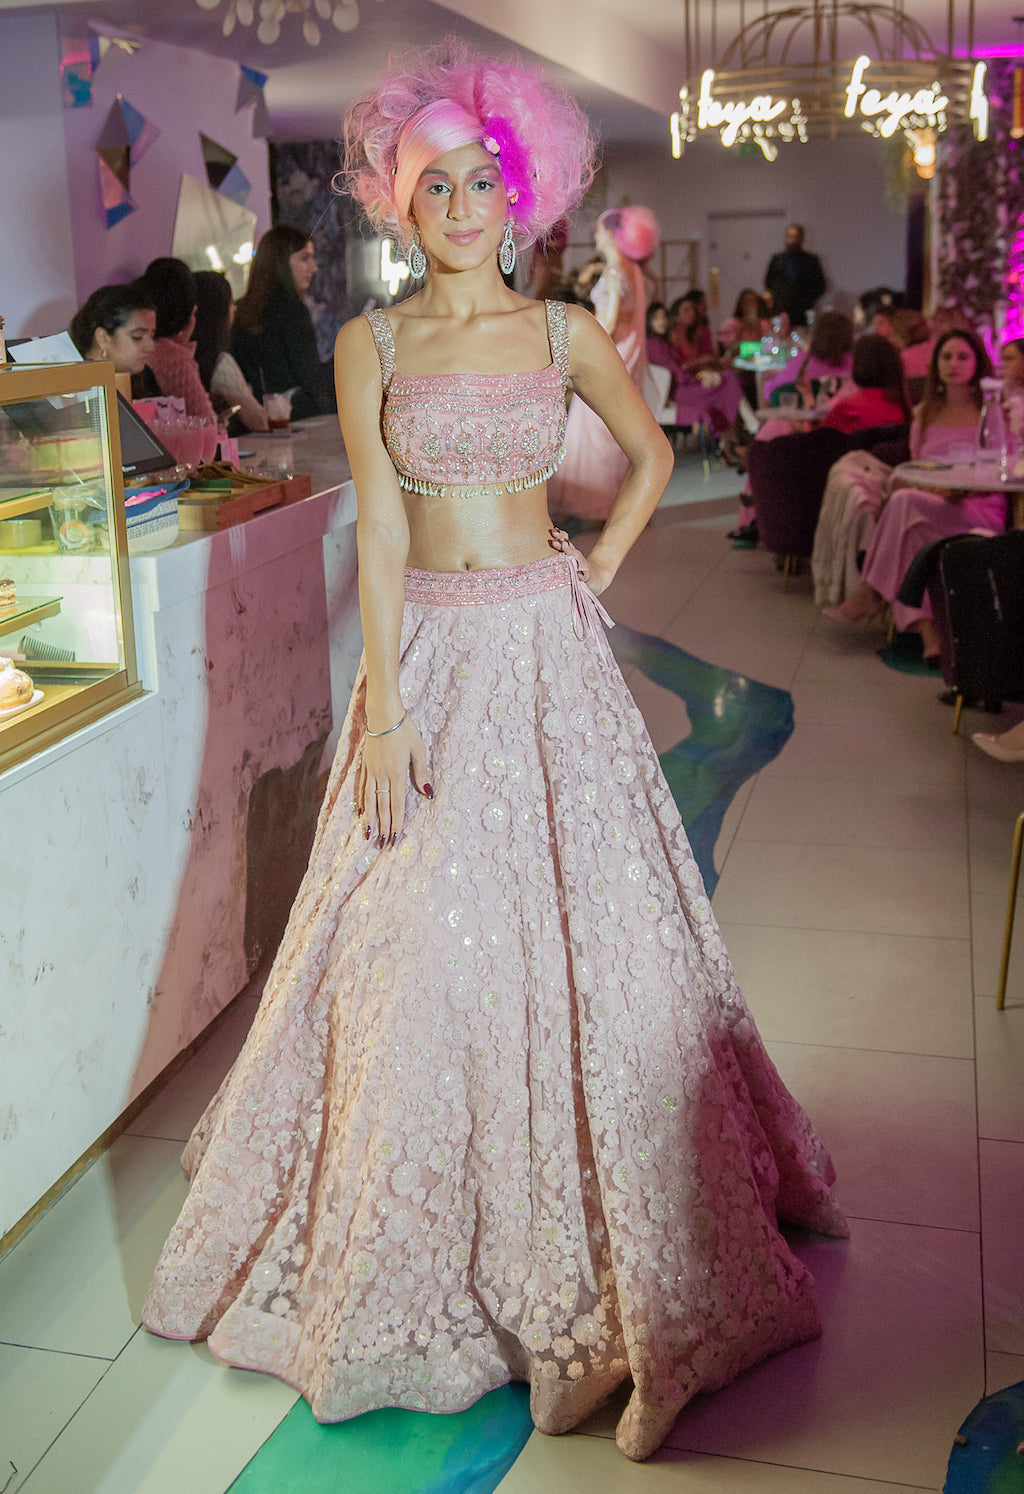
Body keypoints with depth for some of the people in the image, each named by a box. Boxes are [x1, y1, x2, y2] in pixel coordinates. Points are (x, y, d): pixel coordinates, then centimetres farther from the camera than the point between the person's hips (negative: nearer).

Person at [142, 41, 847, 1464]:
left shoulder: (565, 332, 5)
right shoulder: (371, 344, 2)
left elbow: (650, 453, 19)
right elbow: (379, 527, -5)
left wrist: (601, 568, 6)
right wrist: (384, 707, -11)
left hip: (548, 653, 1)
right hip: (430, 653, 0)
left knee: (576, 930, 5)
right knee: (419, 942, 3)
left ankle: (589, 1230, 25)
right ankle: (414, 1227, 26)